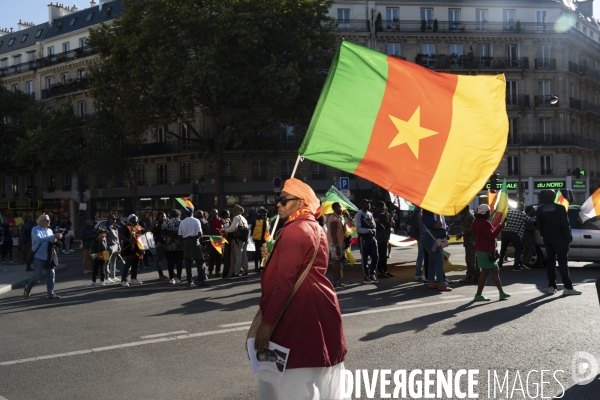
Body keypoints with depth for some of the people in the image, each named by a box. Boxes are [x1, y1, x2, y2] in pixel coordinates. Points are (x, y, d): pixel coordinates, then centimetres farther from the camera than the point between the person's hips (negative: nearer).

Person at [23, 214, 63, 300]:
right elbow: (39, 239, -28)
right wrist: (54, 236, -34)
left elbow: (52, 241, 19)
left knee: (51, 274, 0)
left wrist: (54, 241, -8)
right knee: (37, 276, 0)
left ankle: (51, 293, 4)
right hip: (39, 256, -6)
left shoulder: (49, 230, 10)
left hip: (49, 256, 6)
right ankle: (27, 288, 27)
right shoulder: (35, 230, -9)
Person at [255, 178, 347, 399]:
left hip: (300, 310, -10)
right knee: (317, 375, 16)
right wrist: (272, 255, 14)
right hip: (317, 305, 10)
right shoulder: (314, 228, 14)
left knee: (295, 380, -2)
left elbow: (285, 281, -22)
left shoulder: (294, 230, -16)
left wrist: (267, 321, -19)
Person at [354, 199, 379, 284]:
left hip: (372, 238, 7)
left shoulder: (370, 214, 12)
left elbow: (374, 226, 10)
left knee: (375, 256, 6)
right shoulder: (358, 215, -9)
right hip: (363, 238, -7)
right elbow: (358, 229, -15)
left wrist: (372, 231, -11)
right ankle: (366, 277, 11)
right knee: (364, 258, 3)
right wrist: (368, 230, -19)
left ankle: (372, 274, 19)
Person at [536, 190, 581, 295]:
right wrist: (568, 237, -1)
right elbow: (565, 224, -9)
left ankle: (551, 286, 7)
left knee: (550, 262, 9)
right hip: (559, 239, -4)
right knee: (563, 262, -3)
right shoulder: (560, 208, -10)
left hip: (547, 239, 4)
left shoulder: (539, 210, 4)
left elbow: (539, 226, 7)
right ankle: (568, 287, -5)